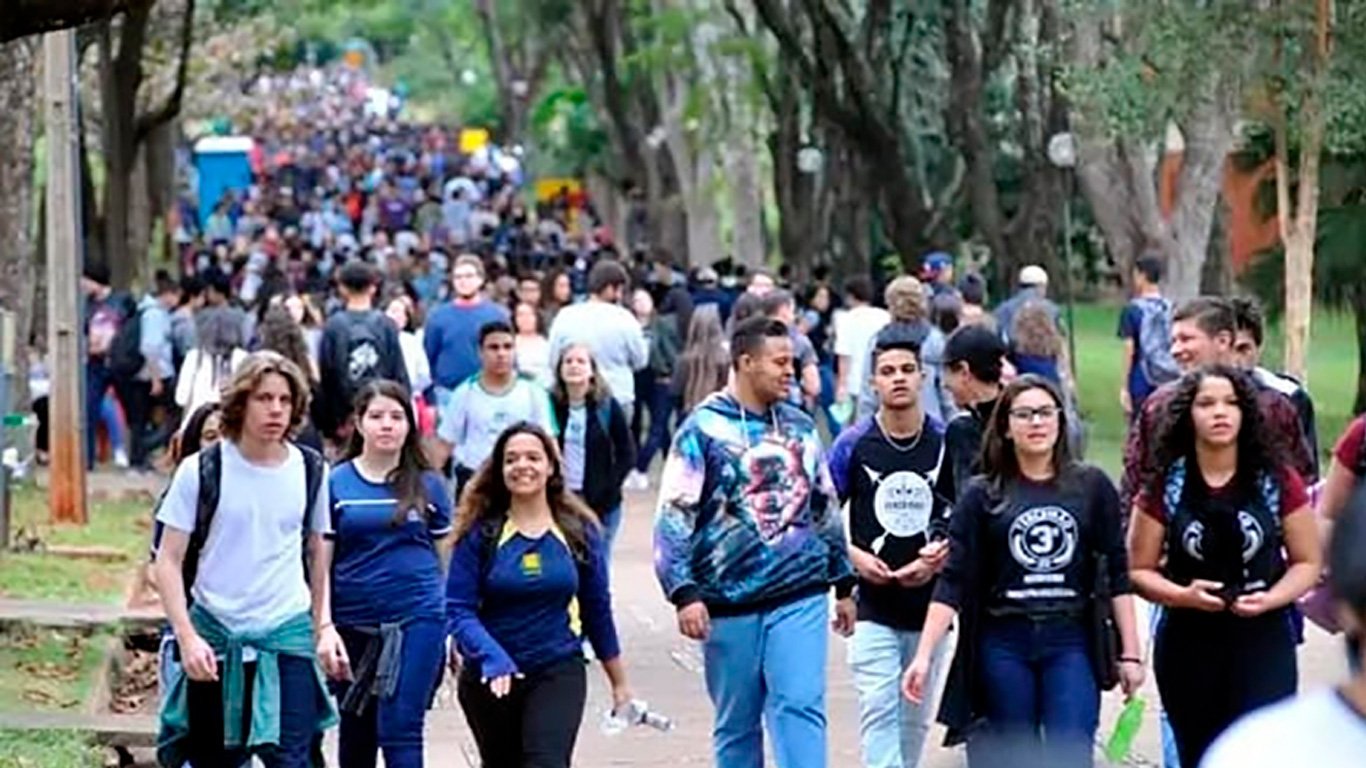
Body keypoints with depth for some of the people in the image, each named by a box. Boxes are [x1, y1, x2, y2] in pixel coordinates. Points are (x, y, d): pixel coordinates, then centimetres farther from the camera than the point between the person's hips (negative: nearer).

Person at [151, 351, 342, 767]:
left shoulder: (310, 471, 3)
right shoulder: (201, 471, -5)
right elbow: (168, 563, -4)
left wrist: (325, 626, 6)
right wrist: (187, 637, -14)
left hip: (288, 632, 1)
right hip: (214, 636, -1)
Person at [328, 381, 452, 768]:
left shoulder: (428, 485, 3)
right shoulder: (335, 484, 2)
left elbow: (446, 558, 10)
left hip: (417, 620, -2)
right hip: (353, 624, 2)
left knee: (399, 731, -10)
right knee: (356, 733, 13)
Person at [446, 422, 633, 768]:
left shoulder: (579, 531, 0)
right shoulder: (480, 534, -6)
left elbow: (597, 610, 8)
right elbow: (458, 610, -11)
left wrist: (619, 682, 12)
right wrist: (492, 659, -28)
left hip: (559, 673, -1)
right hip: (490, 677, 1)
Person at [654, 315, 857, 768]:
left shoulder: (799, 426, 9)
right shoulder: (705, 429, -4)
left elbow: (826, 507, 19)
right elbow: (673, 517, -7)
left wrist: (844, 583, 20)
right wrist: (684, 593, -16)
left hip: (800, 598, 2)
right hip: (729, 604, -2)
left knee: (800, 708, -9)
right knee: (735, 723, 10)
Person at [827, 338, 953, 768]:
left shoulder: (945, 444, 2)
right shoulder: (854, 444, -2)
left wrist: (937, 560, -9)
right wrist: (854, 556, -12)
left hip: (930, 603, 2)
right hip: (873, 606, -2)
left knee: (915, 717, 12)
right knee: (878, 709, -12)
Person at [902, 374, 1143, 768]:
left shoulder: (1091, 486, 4)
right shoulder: (984, 495, 2)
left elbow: (1117, 572, 5)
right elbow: (953, 581, -1)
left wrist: (1130, 652, 2)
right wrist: (924, 655, -10)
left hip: (1070, 644, 0)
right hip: (1004, 646, 0)